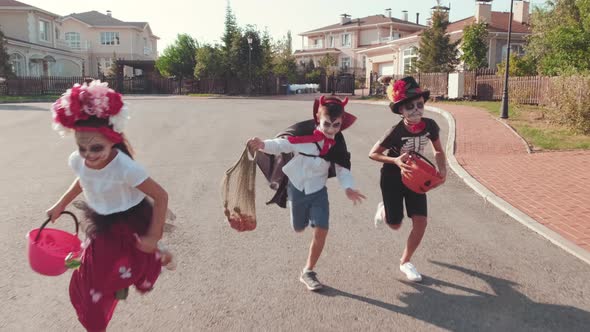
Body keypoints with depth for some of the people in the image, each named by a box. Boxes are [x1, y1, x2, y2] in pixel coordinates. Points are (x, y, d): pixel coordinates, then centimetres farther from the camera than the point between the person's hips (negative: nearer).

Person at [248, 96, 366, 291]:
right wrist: (263, 145, -47)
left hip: (318, 190, 3)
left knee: (321, 230, -8)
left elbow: (342, 168, -5)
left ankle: (308, 272, 11)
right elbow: (281, 145, -25)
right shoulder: (303, 132, -24)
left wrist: (348, 187, -23)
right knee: (299, 228, 15)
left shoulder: (338, 142, -10)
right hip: (297, 188, -2)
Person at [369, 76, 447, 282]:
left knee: (420, 222, -6)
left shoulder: (430, 125, -16)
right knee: (395, 225, 8)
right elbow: (372, 154, -18)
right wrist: (395, 160, -34)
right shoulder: (396, 132, -28)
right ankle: (384, 209, 46)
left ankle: (405, 262, 16)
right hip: (392, 178, -3)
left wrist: (442, 168, -17)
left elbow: (438, 151, 2)